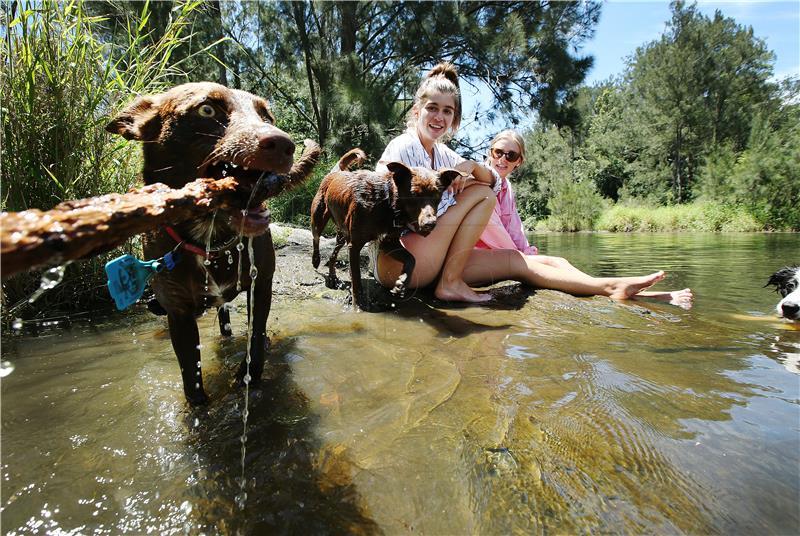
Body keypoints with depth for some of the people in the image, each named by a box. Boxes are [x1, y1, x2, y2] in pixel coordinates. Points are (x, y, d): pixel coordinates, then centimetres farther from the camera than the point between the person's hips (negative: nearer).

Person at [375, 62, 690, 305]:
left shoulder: (443, 154, 15)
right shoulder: (402, 146, -7)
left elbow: (495, 182, 10)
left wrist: (471, 167, -11)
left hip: (433, 260, 7)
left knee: (516, 261, -2)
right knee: (480, 194, -15)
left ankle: (610, 287, -4)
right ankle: (451, 284, -18)